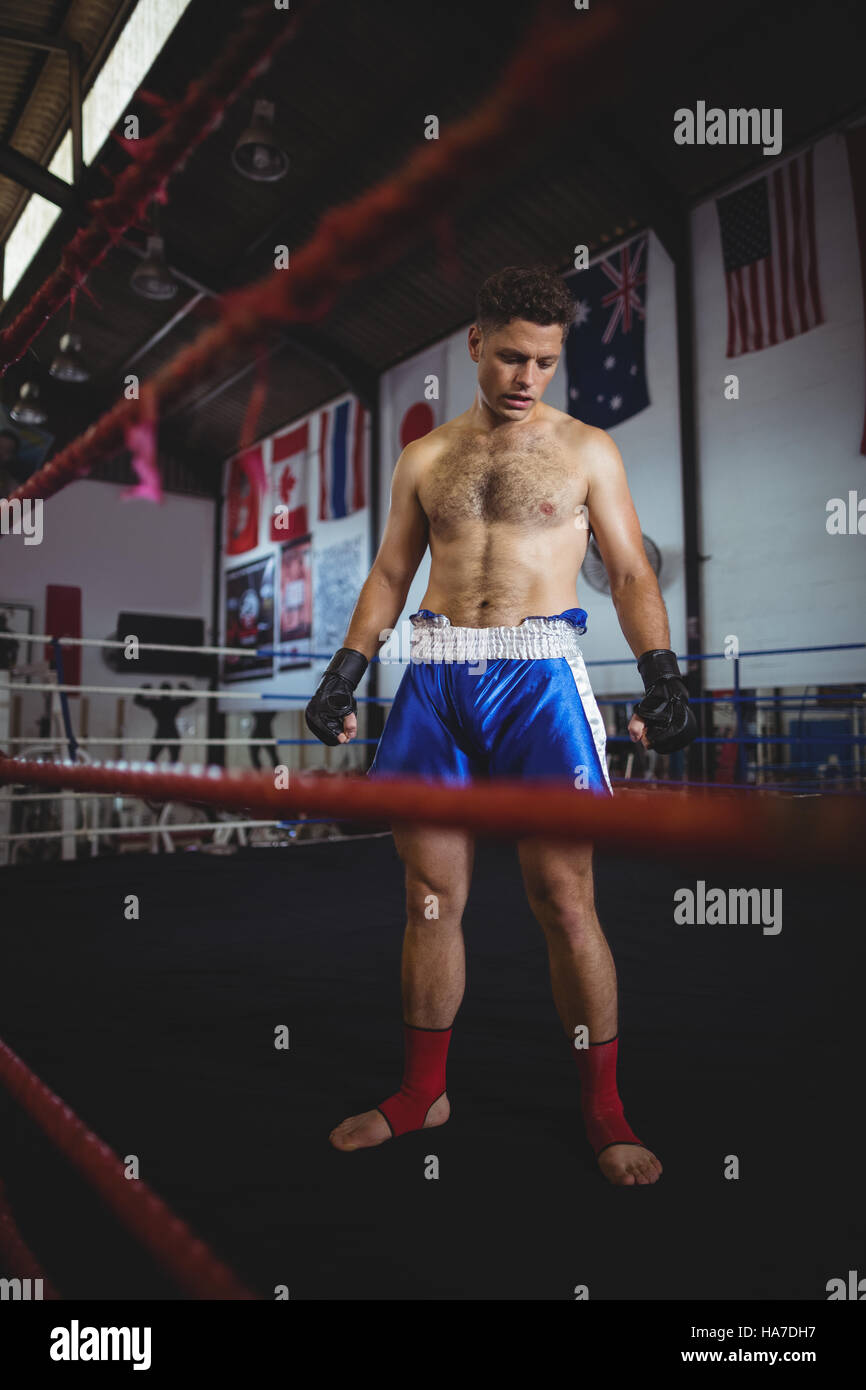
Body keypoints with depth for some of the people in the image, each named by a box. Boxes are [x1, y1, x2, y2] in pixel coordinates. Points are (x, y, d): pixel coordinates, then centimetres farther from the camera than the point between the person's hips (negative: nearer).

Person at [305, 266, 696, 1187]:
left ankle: (603, 1110, 14)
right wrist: (343, 676, 8)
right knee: (431, 895, 6)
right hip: (434, 680, 3)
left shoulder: (587, 451, 9)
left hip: (536, 673, -2)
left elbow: (631, 573, 5)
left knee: (564, 899, -4)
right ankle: (422, 1092, 24)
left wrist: (662, 677, -10)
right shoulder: (424, 459, 16)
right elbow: (389, 575, 17)